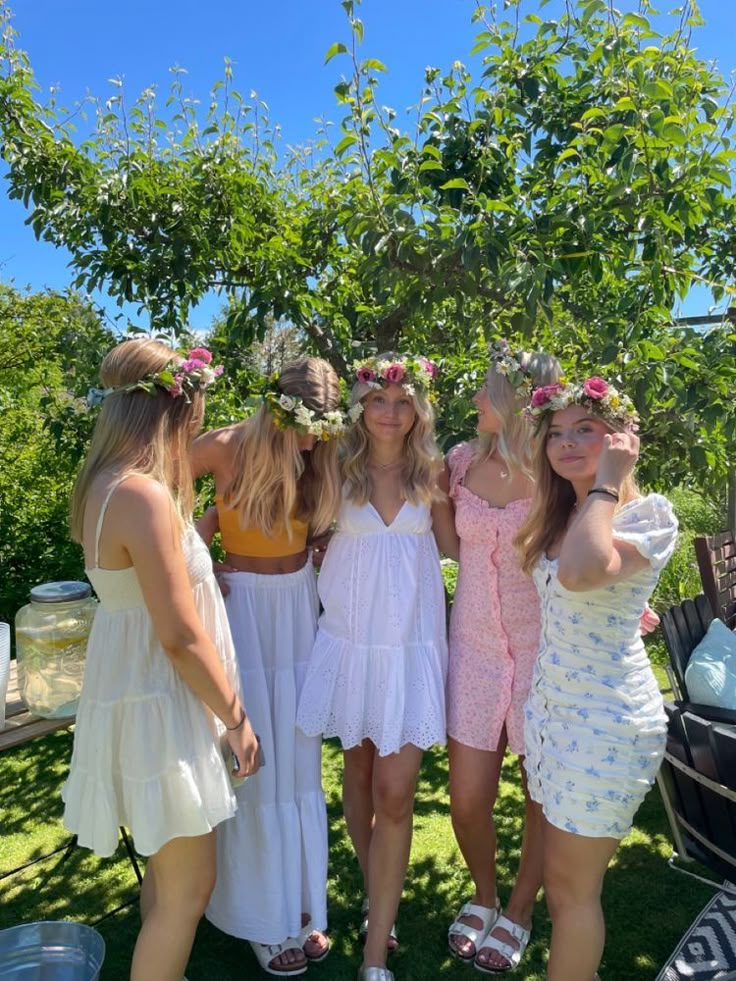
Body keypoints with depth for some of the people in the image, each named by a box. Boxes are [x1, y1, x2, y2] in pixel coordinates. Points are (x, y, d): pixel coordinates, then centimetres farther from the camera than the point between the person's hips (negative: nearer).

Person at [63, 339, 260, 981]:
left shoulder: (105, 485, 4)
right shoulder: (146, 496, -25)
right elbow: (181, 637, -22)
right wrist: (236, 718, -12)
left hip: (138, 693, 10)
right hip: (158, 705, -10)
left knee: (167, 873, 26)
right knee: (189, 887, 8)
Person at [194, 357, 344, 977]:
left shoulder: (322, 458, -3)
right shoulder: (227, 448, -14)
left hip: (299, 605, 4)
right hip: (242, 605, -3)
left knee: (300, 758, 11)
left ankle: (302, 905, 29)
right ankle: (265, 919, 24)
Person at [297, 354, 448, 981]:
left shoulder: (430, 471, 1)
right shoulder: (340, 469, -1)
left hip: (412, 642, 0)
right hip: (350, 639, 1)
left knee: (395, 789, -3)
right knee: (359, 770, 14)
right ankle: (378, 897, 38)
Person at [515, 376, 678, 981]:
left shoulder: (649, 514, -18)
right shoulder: (561, 516, 7)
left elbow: (579, 572, -37)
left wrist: (607, 481, -26)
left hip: (607, 721, -7)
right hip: (552, 705, 8)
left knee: (573, 885, 9)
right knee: (561, 875, 22)